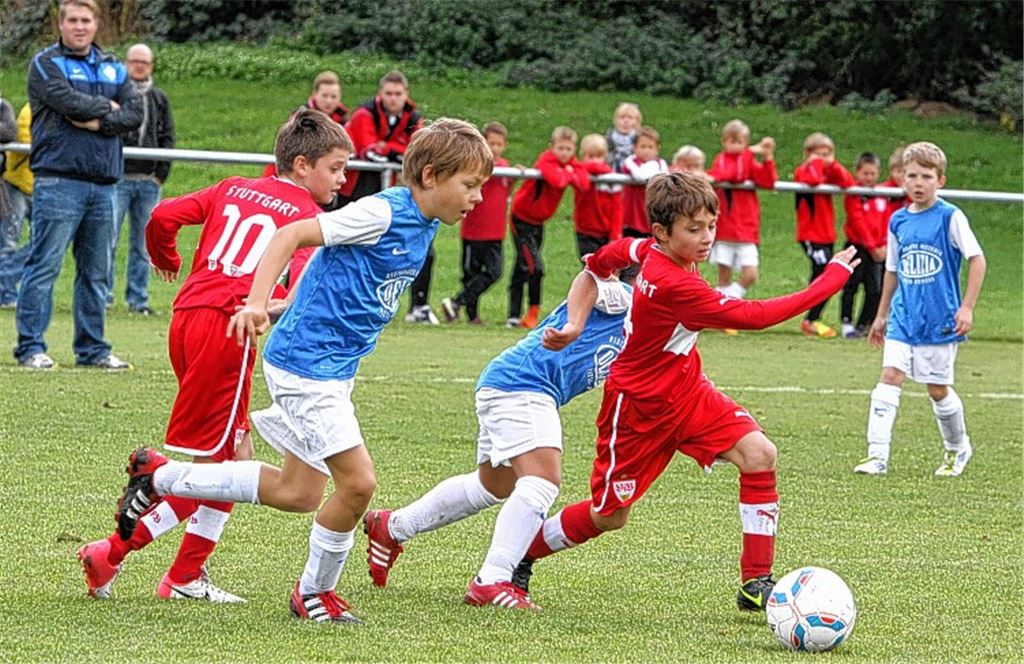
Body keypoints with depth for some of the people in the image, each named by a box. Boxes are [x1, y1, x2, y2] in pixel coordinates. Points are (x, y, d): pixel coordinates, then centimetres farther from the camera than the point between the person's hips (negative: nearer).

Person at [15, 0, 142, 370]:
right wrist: (107, 107, -1)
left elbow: (134, 114, 6)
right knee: (45, 266, -7)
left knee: (96, 272, 9)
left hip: (104, 184, 5)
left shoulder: (113, 68, 17)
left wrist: (99, 122, -10)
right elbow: (70, 103, -15)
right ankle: (30, 348, -5)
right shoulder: (46, 64, 1)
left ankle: (92, 349, 14)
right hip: (59, 182, -5)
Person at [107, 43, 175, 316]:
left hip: (149, 181, 4)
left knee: (143, 244, 5)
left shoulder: (159, 99, 14)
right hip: (117, 178, -4)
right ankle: (102, 295, 0)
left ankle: (138, 298, 10)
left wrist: (162, 173, 3)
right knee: (108, 239, -6)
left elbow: (167, 138, 14)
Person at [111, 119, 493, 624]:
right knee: (358, 481, -13)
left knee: (298, 493, 15)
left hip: (336, 368, 10)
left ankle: (157, 475, 27)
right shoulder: (381, 213, -19)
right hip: (306, 362, -10)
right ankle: (315, 592, 9)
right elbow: (291, 235, -21)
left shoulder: (423, 225, 7)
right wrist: (256, 303, -29)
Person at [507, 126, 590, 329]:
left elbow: (584, 183, -17)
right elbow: (558, 181, -39)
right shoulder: (546, 162, -21)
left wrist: (569, 173, -29)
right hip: (522, 219, -8)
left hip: (539, 221, 8)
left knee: (522, 271, 14)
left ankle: (514, 317, 19)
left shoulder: (572, 165, 0)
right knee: (534, 267, -17)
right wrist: (567, 174, -20)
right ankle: (533, 313, -7)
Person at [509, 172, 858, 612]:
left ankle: (756, 583, -10)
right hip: (639, 406, -8)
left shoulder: (654, 250, -8)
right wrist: (829, 282, -34)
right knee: (608, 516, 6)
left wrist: (598, 265, 40)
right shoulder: (675, 285, -34)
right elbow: (751, 315, -36)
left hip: (687, 392, 8)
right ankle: (519, 556, 32)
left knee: (760, 454, -14)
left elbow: (623, 249, 15)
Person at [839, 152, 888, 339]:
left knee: (875, 289, 4)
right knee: (851, 286, -2)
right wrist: (872, 247, -12)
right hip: (857, 246, -5)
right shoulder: (853, 195, -6)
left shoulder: (882, 196, 8)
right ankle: (847, 322, 3)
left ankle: (863, 324, 13)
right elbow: (858, 223, -11)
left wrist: (884, 245, -3)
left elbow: (886, 222, 9)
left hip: (877, 249, 5)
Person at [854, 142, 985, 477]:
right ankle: (877, 455, -13)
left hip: (940, 320, -4)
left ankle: (957, 449, 30)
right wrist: (882, 315, 21)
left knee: (938, 389, 6)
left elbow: (977, 259, -7)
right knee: (890, 377, -10)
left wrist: (967, 307, -13)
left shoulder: (950, 217, -9)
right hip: (904, 318, 4)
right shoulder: (898, 221, 5)